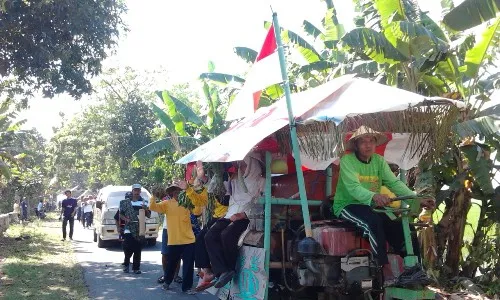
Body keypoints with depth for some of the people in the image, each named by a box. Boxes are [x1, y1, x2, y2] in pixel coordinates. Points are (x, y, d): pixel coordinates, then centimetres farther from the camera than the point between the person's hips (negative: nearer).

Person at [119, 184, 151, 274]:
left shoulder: (144, 202, 9)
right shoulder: (126, 202, 8)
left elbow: (149, 216, 8)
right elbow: (121, 214, 10)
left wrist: (146, 209, -11)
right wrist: (125, 219, -9)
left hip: (140, 230, 1)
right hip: (129, 229, -1)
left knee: (138, 251, 2)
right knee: (128, 249, -7)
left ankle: (136, 268, 10)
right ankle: (126, 264, 17)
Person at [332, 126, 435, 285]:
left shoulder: (379, 161, 5)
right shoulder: (347, 160, -12)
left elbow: (395, 183, -6)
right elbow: (353, 187, -28)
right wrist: (373, 196, -49)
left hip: (371, 206, 6)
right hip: (347, 206, -6)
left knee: (400, 227, -15)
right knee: (374, 222, -34)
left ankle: (414, 267, -11)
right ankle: (385, 269, -29)